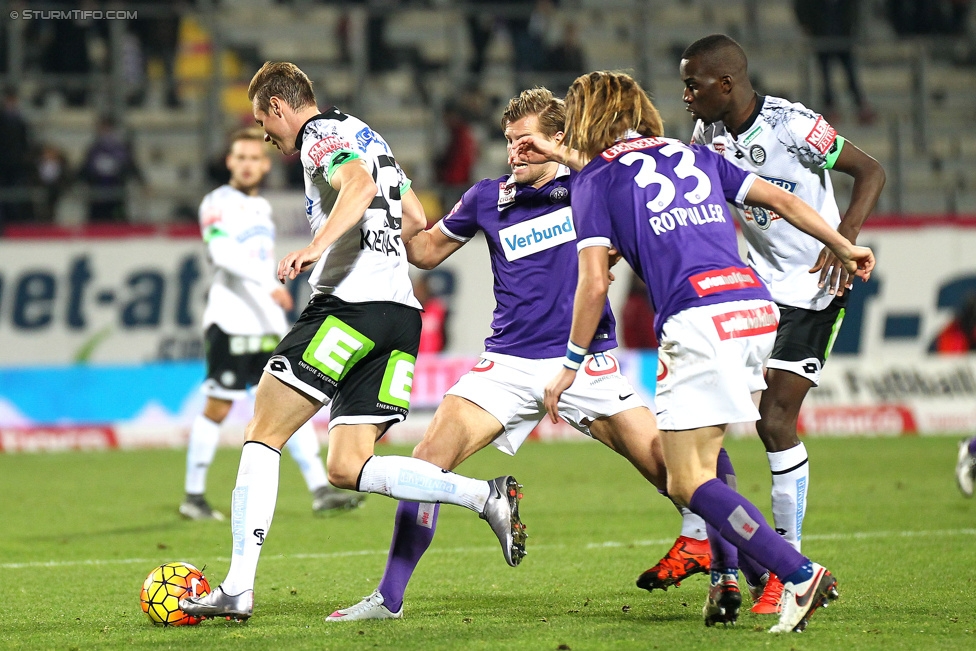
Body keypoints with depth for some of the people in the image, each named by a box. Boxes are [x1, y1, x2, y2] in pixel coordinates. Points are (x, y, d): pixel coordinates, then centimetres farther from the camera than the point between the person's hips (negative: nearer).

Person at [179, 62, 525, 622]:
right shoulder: (367, 136, 26)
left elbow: (359, 185, -23)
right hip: (402, 312, 9)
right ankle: (486, 496, -10)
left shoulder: (319, 134, -1)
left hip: (350, 303, -9)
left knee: (263, 434, -3)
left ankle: (239, 588, -11)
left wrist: (317, 246, -35)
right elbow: (417, 218, 33)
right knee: (346, 469, 5)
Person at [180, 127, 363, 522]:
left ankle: (320, 490, -2)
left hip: (267, 322, 7)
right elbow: (223, 253, -22)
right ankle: (193, 497, 6)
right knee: (218, 408, -4)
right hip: (229, 322, -7)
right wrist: (270, 285, -31)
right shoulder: (218, 203, -6)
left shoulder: (261, 207, 19)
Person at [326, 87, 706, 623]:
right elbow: (427, 251, 19)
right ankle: (389, 597, -2)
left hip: (585, 362, -2)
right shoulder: (489, 198, 8)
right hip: (508, 363, 2)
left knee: (667, 468, -13)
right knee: (428, 459, -11)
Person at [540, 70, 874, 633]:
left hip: (699, 320, -7)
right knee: (704, 447, 27)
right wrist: (845, 248, 34)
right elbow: (782, 200, 22)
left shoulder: (596, 179, 8)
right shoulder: (694, 155, 23)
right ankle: (726, 575, 20)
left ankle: (800, 575, -16)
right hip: (758, 308, 7)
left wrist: (572, 364, 11)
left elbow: (594, 285, 1)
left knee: (688, 481, -4)